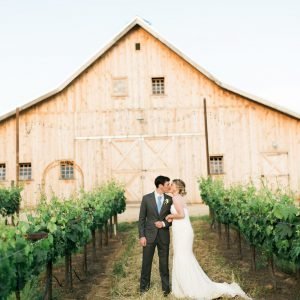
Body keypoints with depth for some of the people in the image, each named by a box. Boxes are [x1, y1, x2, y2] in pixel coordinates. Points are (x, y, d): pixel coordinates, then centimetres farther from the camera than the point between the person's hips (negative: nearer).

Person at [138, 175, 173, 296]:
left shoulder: (170, 199, 0)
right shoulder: (146, 198, -5)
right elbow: (141, 218, -2)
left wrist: (164, 223, -13)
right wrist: (141, 236, -7)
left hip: (164, 235, 1)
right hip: (149, 235, -1)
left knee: (164, 262, 8)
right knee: (146, 262, 9)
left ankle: (166, 286, 23)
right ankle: (144, 285, 26)